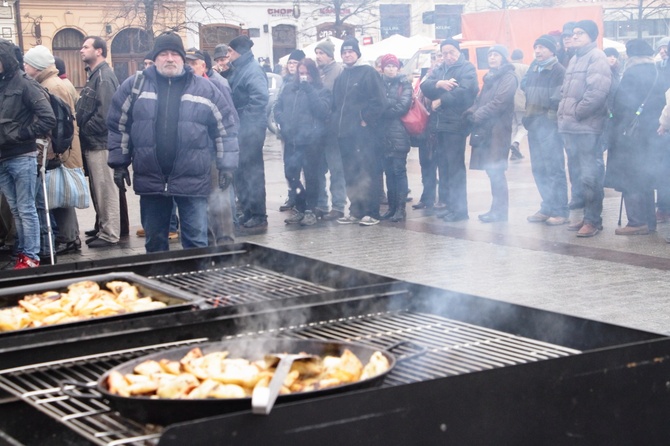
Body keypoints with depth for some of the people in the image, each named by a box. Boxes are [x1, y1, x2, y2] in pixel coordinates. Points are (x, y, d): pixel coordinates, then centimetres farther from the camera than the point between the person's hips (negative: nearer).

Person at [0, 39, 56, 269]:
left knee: (26, 209, 1)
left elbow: (48, 119, -14)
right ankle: (22, 252, 20)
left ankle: (31, 257, 7)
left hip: (22, 158, -6)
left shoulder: (24, 84, -8)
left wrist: (20, 134, -14)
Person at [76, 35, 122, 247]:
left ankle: (110, 234, 0)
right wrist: (83, 132, 8)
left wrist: (85, 131, -14)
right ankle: (103, 227, 26)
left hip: (101, 143, -10)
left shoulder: (104, 76, -14)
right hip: (93, 143, 10)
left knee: (106, 189, -5)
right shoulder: (95, 75, 17)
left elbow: (104, 113, -23)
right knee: (98, 189, 17)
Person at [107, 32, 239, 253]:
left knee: (196, 241, 2)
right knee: (155, 242, 12)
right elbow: (118, 127, 10)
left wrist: (227, 166, 3)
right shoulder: (134, 86, 5)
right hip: (150, 180, 2)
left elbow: (224, 129, 7)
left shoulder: (205, 89, 4)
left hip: (192, 181, -1)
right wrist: (119, 164, 7)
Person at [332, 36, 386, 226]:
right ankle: (356, 211, 15)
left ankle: (372, 213, -4)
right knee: (350, 175, 8)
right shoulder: (341, 77, 18)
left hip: (362, 132, -7)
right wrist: (337, 122, 11)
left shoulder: (368, 73, -3)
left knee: (366, 174, -8)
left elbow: (378, 101, -11)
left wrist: (366, 120, -11)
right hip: (345, 133, 7)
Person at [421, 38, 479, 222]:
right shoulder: (438, 70, 20)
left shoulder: (467, 69, -1)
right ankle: (448, 203, 18)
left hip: (455, 124, -7)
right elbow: (424, 86, 4)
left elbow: (463, 92, -17)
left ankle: (460, 209, -6)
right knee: (443, 166, 10)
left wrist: (440, 101, -9)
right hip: (438, 124, 7)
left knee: (455, 167, -8)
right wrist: (438, 84, -17)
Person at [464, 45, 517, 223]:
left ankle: (500, 211, -4)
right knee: (491, 170, 8)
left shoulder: (508, 77, -5)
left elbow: (499, 102, -15)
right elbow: (480, 100, 19)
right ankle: (497, 208, 13)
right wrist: (471, 112, -1)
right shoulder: (490, 77, 22)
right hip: (485, 129, 8)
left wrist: (478, 115, -12)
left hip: (497, 129, -8)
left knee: (495, 170, -8)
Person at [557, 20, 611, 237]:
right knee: (576, 174, 13)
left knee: (589, 175, -6)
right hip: (571, 127, 9)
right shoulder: (574, 59, 20)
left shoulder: (596, 57, -7)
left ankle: (593, 220, -1)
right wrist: (564, 114, 10)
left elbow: (598, 90, -19)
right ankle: (583, 215, 21)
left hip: (587, 126, -9)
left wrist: (577, 113, -14)